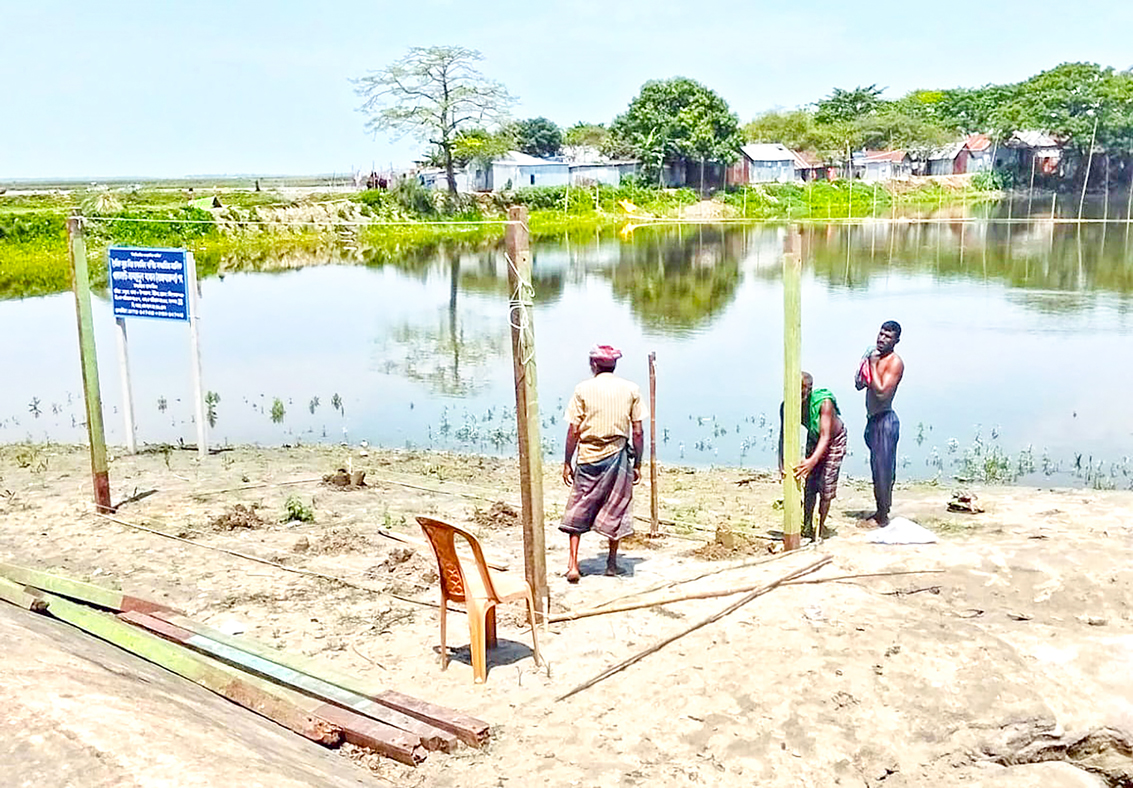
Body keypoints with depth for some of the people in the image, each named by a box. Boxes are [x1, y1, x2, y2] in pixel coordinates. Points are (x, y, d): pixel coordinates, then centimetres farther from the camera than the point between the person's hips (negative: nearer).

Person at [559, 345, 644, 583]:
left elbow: (573, 430, -4)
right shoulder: (631, 389, 1)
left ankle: (573, 564, 1)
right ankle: (612, 563, 23)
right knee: (616, 509, 14)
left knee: (578, 510, 9)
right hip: (617, 456, 1)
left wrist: (567, 463, 3)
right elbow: (637, 432, 1)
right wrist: (637, 464, 9)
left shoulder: (583, 389, -4)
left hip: (588, 457, -1)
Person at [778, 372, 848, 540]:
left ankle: (821, 526, 9)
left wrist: (813, 460, -61)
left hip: (835, 440, -3)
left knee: (827, 484, -5)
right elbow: (783, 435, -26)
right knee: (810, 483, -1)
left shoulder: (824, 402, -41)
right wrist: (781, 461, -43)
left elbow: (825, 437, -45)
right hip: (814, 439, 4)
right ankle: (807, 526, 8)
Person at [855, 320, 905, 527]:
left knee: (883, 468, -4)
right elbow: (859, 385, 15)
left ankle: (883, 517, 4)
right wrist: (864, 365, -3)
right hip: (873, 419, 9)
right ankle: (880, 511, 25)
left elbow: (882, 392, -24)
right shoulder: (874, 356, 12)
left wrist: (873, 365, -20)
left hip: (885, 419, -9)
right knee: (877, 467, 15)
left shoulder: (895, 362, -14)